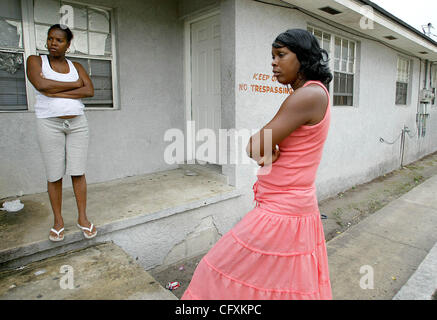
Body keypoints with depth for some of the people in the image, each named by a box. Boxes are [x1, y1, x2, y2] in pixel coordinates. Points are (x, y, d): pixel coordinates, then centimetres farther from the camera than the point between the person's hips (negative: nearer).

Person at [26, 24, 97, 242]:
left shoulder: (76, 67, 12)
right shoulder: (35, 61, 6)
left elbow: (89, 91, -5)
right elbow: (41, 85, -14)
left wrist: (57, 93, -12)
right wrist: (75, 84, -8)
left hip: (77, 123, 2)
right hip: (50, 124, -1)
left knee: (78, 172, 1)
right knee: (54, 175, 2)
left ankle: (83, 218, 11)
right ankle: (58, 221, 14)